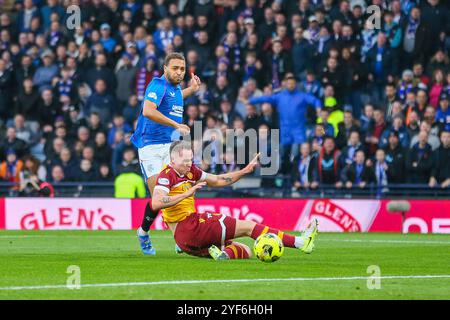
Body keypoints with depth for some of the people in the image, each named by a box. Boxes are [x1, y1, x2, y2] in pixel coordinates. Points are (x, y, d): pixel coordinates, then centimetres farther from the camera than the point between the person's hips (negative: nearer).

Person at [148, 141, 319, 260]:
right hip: (187, 228, -10)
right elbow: (156, 203, -27)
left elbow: (218, 180, 21)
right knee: (247, 226, -7)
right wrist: (186, 194, -30)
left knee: (245, 252, 7)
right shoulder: (167, 175, -11)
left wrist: (246, 170, 14)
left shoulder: (189, 171, 15)